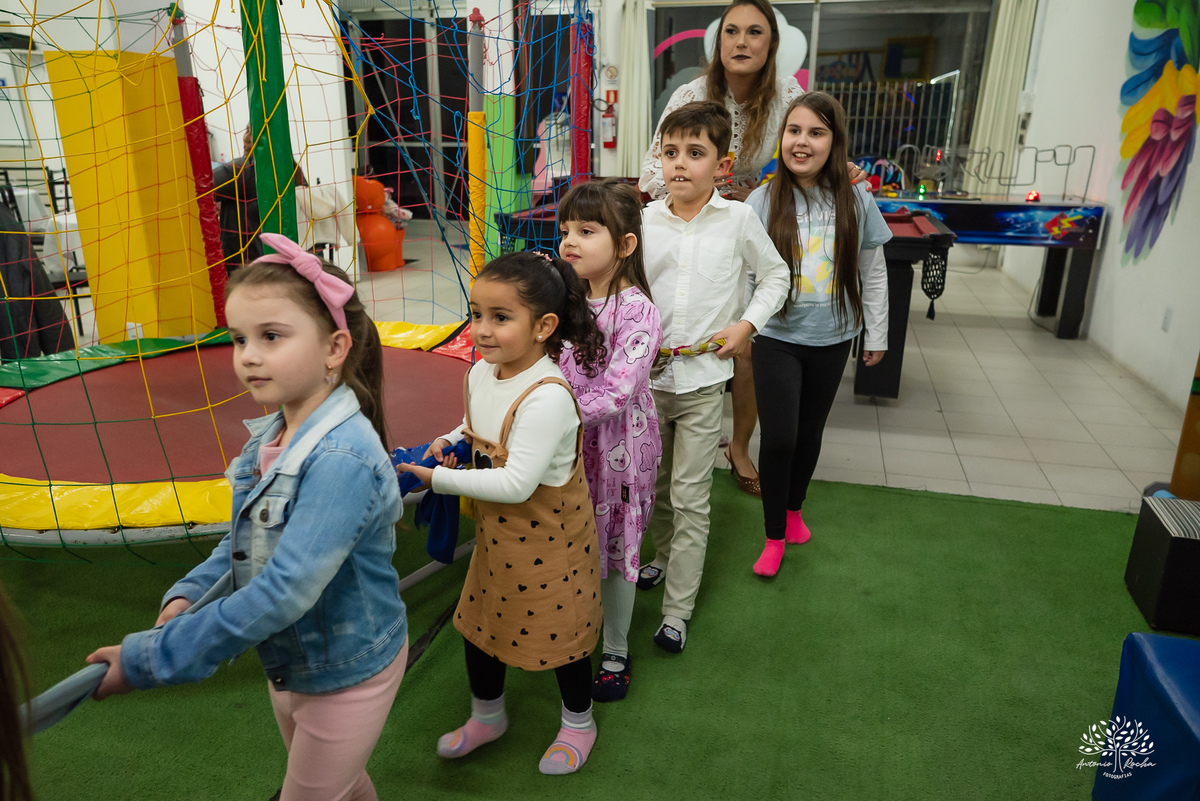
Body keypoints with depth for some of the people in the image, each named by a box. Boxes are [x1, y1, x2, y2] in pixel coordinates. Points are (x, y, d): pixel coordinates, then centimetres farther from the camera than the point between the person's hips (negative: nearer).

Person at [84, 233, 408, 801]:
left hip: (346, 672, -7)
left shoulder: (341, 457, -33)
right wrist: (188, 595, -10)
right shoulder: (269, 437, -5)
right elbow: (244, 541, 7)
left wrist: (148, 659, -27)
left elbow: (285, 590, -35)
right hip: (290, 662, 7)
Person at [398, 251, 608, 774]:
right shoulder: (480, 374, -5)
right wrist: (449, 443, -4)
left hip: (547, 539, -8)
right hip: (496, 532, 8)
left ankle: (578, 722, 40)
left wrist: (439, 479, -26)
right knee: (477, 622, 21)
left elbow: (516, 483, -32)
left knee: (558, 632, 12)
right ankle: (487, 715, 48)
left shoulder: (546, 397, -31)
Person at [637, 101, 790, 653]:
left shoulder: (739, 219, -4)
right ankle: (664, 557, 44)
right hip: (648, 376, 3)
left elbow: (775, 276, 8)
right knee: (655, 483, 18)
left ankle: (677, 610, 13)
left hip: (703, 380, -3)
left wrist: (746, 324, -4)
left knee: (690, 497, 1)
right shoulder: (645, 221, 1)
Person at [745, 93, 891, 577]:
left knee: (810, 432, 16)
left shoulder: (856, 202, -3)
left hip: (831, 340, 3)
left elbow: (873, 274, 6)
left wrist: (877, 334, 10)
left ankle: (793, 509, 41)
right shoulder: (763, 201, -8)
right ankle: (774, 537, 15)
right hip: (778, 338, -2)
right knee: (778, 438, -6)